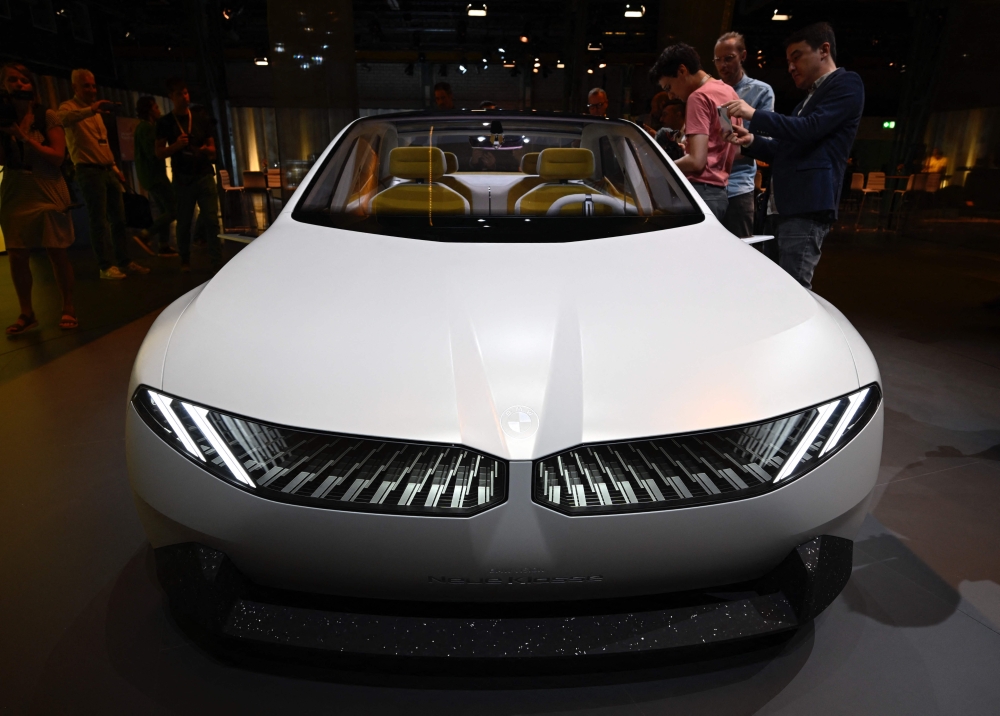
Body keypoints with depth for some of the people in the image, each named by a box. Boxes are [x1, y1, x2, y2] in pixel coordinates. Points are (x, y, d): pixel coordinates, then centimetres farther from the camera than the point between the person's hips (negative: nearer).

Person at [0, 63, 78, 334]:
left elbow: (58, 156, -8)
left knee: (56, 252, -3)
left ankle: (68, 308, 7)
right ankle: (26, 313, 9)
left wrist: (25, 137, -15)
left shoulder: (48, 117, 0)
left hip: (48, 192, -3)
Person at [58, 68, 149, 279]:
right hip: (89, 171, -8)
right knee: (99, 220, -8)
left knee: (119, 218, 9)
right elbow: (65, 119, -30)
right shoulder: (69, 107, -4)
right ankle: (107, 266, -6)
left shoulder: (95, 111, 20)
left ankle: (124, 261, 15)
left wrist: (115, 168, 17)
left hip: (108, 170, 8)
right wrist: (90, 109, -44)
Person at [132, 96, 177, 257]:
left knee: (163, 211, 12)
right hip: (154, 176, -10)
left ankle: (163, 246, 12)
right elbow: (154, 153, -20)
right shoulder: (146, 127, -13)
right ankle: (144, 235, -11)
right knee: (173, 210, -10)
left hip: (152, 175, 10)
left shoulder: (145, 127, 19)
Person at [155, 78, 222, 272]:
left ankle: (217, 262, -7)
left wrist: (207, 150, -12)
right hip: (182, 179, 0)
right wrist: (176, 145, -16)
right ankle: (185, 259, 21)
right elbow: (159, 153, 2)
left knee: (211, 219, -9)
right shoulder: (165, 122, 4)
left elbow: (212, 147, 11)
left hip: (204, 175, 1)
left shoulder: (202, 117, 9)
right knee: (183, 222, 4)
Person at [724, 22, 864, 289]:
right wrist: (751, 141, 10)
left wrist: (754, 114, -12)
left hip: (807, 208, -9)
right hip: (785, 207, 10)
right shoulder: (809, 98, 28)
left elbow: (809, 129, -16)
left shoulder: (846, 84, -1)